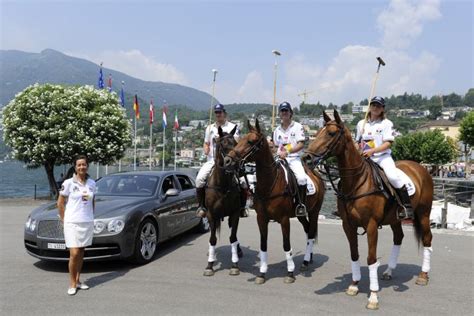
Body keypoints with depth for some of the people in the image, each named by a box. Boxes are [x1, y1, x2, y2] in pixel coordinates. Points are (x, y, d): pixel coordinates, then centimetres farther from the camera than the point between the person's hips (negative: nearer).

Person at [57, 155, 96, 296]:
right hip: (72, 223, -4)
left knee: (81, 252, 12)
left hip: (87, 222, 4)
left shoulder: (92, 183, 5)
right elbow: (60, 203, -1)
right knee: (74, 253, -7)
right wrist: (64, 220, -2)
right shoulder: (68, 183, -7)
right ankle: (72, 284, 7)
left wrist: (91, 216, 10)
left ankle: (78, 280, 23)